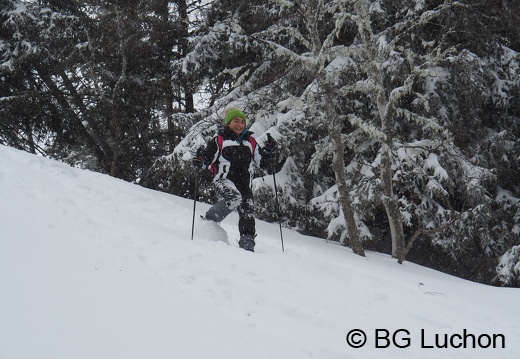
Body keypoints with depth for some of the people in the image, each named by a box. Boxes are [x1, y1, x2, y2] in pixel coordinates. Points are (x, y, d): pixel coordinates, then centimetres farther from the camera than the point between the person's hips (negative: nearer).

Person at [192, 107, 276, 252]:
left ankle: (247, 245, -3)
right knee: (234, 199, -33)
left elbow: (264, 163, 21)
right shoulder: (219, 140, 13)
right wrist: (199, 162, -17)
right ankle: (208, 222, -13)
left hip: (244, 184, 5)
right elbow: (207, 156, 5)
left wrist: (269, 149, 5)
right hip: (224, 179, -4)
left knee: (247, 214, -9)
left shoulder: (251, 142, 24)